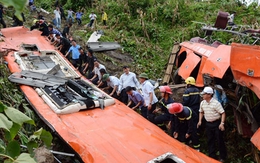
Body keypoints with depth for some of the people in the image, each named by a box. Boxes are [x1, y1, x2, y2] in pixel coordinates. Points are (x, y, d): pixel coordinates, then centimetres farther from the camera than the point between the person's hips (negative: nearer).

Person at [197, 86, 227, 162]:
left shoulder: (216, 103, -20)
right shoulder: (202, 103, 0)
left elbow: (223, 113, -17)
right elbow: (201, 112, 17)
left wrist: (222, 123, -23)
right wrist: (200, 121, 9)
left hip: (216, 123, -6)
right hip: (208, 124, 6)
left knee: (219, 140, 5)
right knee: (210, 140, 12)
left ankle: (223, 157, 20)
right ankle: (212, 156, 25)